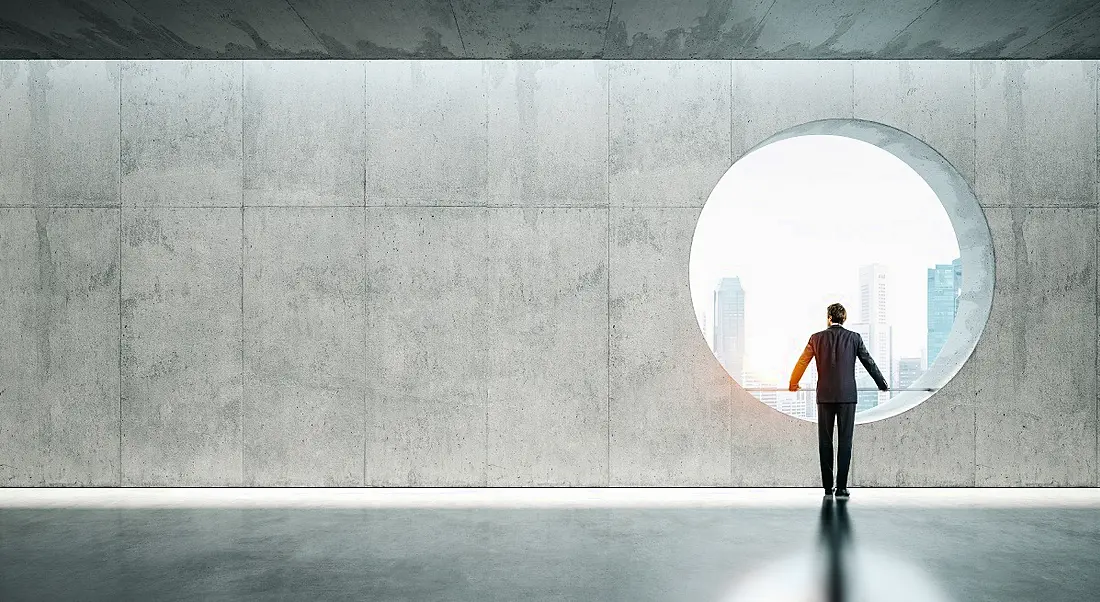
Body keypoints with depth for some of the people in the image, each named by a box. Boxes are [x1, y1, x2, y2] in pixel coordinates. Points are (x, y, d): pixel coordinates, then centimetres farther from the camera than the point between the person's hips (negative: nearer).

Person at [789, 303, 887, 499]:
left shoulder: (816, 338, 3)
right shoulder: (854, 337, 1)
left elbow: (802, 362, 11)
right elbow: (869, 363, 7)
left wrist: (793, 384, 28)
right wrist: (883, 385, 22)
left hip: (825, 396, 1)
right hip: (847, 395, -1)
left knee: (825, 441, 7)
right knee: (845, 441, 2)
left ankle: (828, 486, 10)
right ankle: (841, 487, 0)